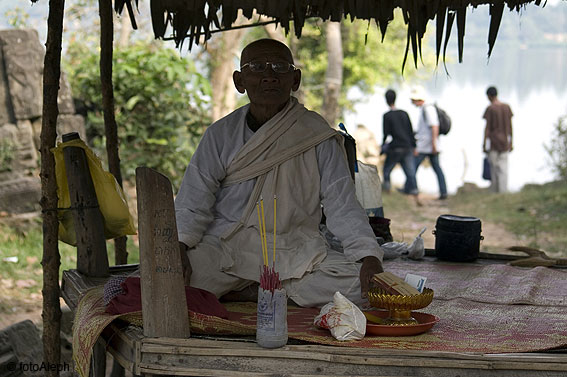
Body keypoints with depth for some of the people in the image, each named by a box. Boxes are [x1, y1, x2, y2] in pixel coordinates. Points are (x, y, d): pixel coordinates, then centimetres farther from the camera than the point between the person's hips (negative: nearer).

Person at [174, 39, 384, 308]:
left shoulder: (316, 136, 3)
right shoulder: (222, 134, 6)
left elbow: (341, 205, -1)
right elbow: (193, 204, 2)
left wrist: (369, 256, -18)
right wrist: (177, 247, -19)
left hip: (295, 251, 1)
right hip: (225, 247, -1)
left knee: (360, 284, -24)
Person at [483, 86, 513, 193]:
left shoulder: (490, 109, -9)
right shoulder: (507, 107, 5)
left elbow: (487, 127, -10)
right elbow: (510, 126, 8)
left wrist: (484, 144, -7)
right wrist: (510, 143, 15)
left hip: (493, 142, -4)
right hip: (505, 143, 4)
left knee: (493, 167, 6)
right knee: (503, 169, 1)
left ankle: (494, 191, 11)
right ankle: (503, 192, -5)